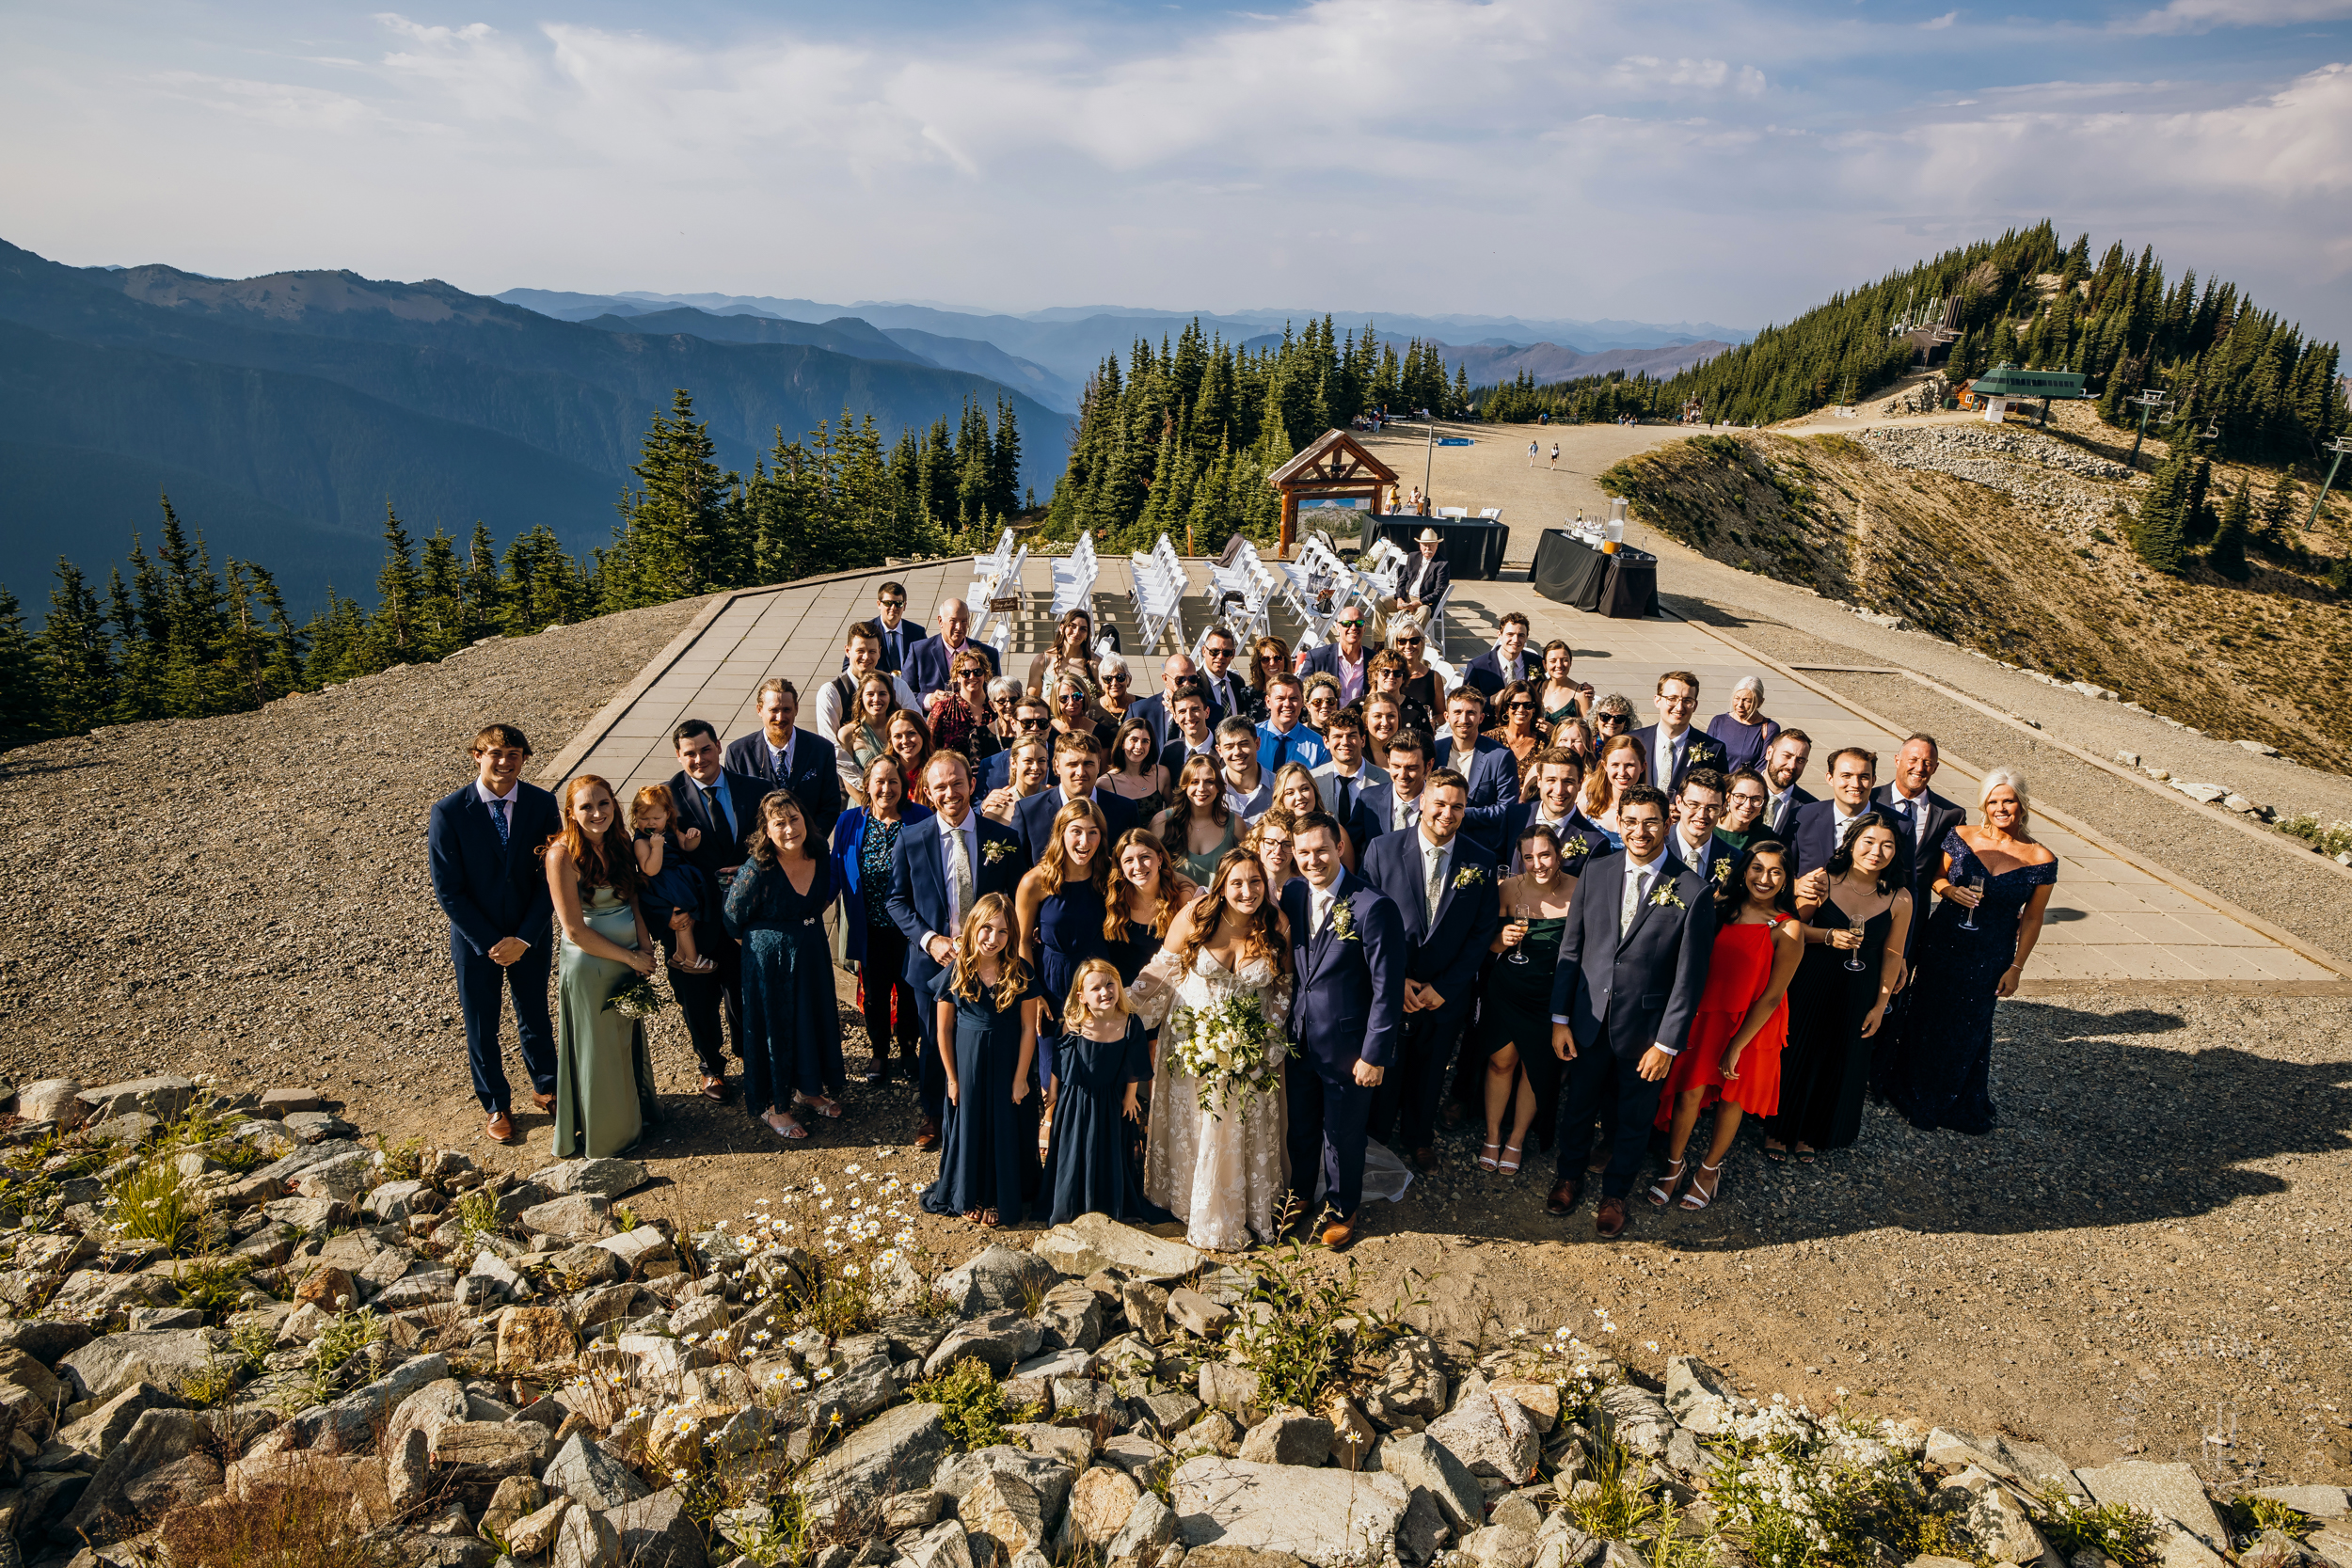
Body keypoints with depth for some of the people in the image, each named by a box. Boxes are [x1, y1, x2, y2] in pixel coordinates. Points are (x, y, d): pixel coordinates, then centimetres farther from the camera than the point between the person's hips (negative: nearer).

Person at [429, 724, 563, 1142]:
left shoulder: (542, 804, -11)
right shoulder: (448, 812, -17)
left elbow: (551, 877, -8)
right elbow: (448, 891, -14)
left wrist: (524, 938, -15)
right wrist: (489, 943, -15)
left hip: (530, 936, 2)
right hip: (475, 940, -1)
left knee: (535, 1017, 19)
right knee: (481, 1029, 14)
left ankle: (545, 1088, 42)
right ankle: (496, 1105, 36)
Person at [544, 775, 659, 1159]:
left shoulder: (620, 842, -1)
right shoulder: (562, 854, -20)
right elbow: (575, 930, -19)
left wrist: (645, 949, -6)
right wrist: (631, 957, -14)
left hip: (630, 959, 6)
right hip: (588, 965, -6)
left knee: (631, 1038, 21)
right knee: (597, 1049, 11)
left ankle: (634, 1111, 43)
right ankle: (604, 1132, 30)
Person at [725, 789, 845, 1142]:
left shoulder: (822, 863, -8)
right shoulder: (757, 871, -24)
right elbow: (733, 921, -10)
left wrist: (807, 930, 10)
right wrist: (771, 940, 2)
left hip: (813, 955, 6)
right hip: (770, 962, -5)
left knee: (815, 1017, 18)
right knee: (774, 1026, 9)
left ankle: (807, 1088, 42)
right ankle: (773, 1105, 29)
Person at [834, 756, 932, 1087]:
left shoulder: (919, 819, -8)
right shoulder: (850, 822, -2)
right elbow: (837, 871, 2)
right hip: (870, 926, 2)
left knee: (908, 989, 12)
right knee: (874, 991, 14)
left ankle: (909, 1050, 34)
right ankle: (880, 1052, 34)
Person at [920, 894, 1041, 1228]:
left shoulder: (1020, 973, -12)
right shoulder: (955, 972, -10)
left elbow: (1028, 1028, -7)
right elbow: (943, 1029, -4)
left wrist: (1020, 1077, -7)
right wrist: (952, 1078, -2)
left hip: (1007, 1065, 0)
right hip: (967, 1065, 0)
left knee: (1005, 1130, 11)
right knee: (969, 1127, 14)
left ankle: (998, 1198, 30)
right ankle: (969, 1195, 35)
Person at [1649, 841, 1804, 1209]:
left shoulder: (1788, 929, -16)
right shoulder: (1721, 904, -4)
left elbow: (1772, 996, -14)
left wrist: (1736, 1047, -12)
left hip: (1752, 1023, -2)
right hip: (1706, 1012, 2)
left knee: (1732, 1095, 14)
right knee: (1691, 1089, 2)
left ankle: (1710, 1167, 37)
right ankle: (1675, 1164, 24)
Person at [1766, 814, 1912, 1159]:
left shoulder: (1899, 898, -8)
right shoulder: (1823, 882, -13)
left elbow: (1892, 954, 0)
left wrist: (1880, 1004, 1)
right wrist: (1828, 936, -24)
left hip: (1858, 994, 2)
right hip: (1809, 984, -2)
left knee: (1838, 1062, 15)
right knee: (1795, 1054, 9)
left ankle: (1809, 1133, 36)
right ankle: (1778, 1128, 30)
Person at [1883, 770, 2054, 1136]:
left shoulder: (2041, 860, -10)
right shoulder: (1961, 837, -7)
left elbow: (2032, 918, -3)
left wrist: (2016, 967, -3)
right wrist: (1951, 891, -16)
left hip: (1989, 959, -1)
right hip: (1941, 944, 1)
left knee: (1969, 1030, 12)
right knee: (1927, 1019, 13)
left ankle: (1959, 1104, 35)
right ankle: (1916, 1095, 34)